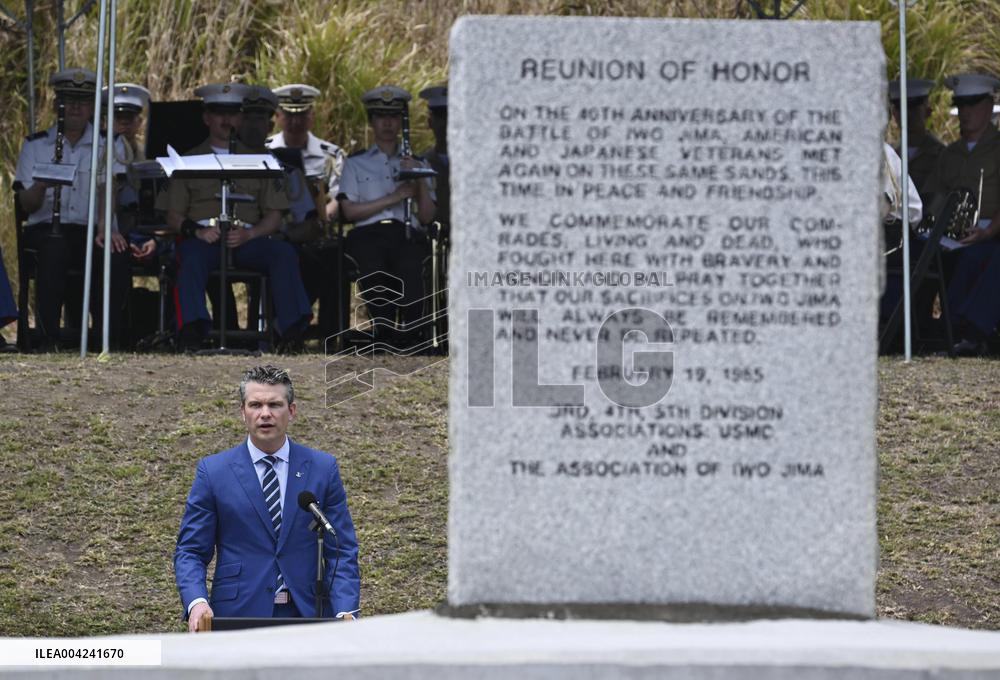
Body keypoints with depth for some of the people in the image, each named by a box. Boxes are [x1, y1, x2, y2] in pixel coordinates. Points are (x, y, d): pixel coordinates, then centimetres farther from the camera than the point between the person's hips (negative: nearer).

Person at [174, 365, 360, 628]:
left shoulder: (323, 469, 6)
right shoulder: (213, 472, 2)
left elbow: (341, 550, 4)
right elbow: (190, 551, 2)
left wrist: (346, 612, -13)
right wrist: (196, 602, -18)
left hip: (307, 615, 1)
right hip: (239, 616, -1)